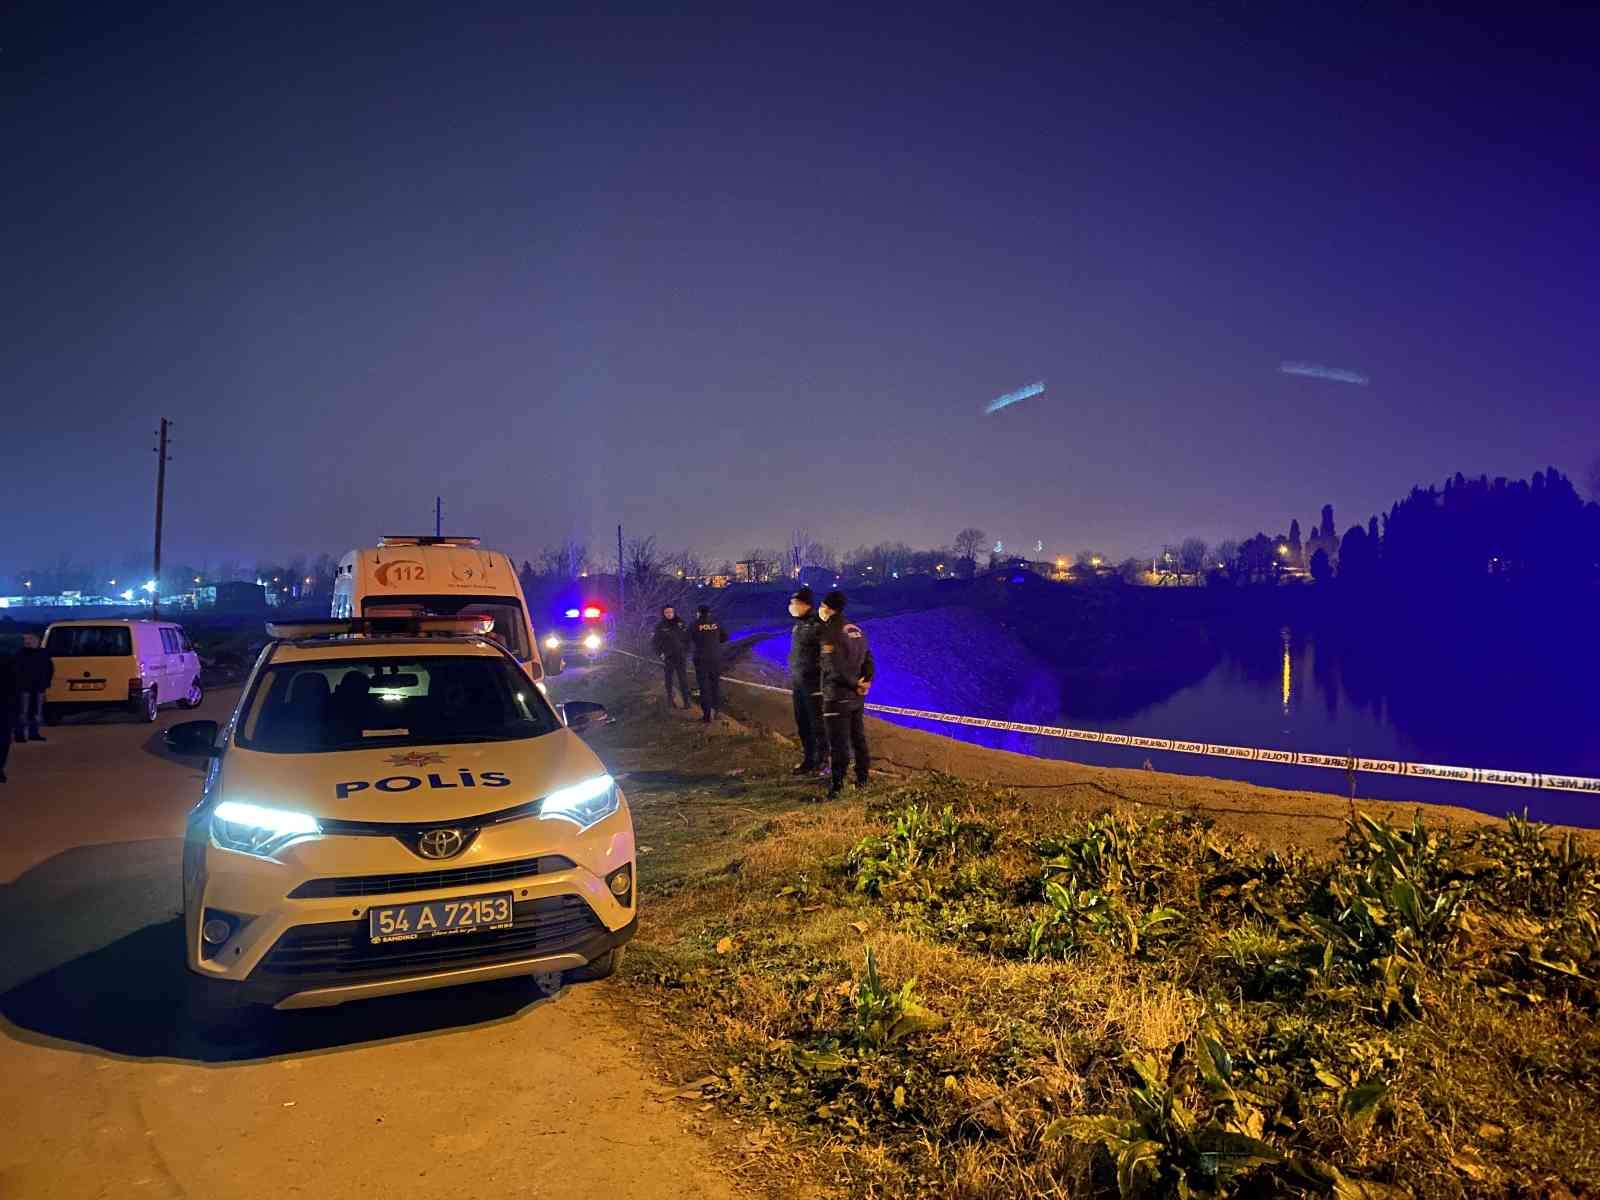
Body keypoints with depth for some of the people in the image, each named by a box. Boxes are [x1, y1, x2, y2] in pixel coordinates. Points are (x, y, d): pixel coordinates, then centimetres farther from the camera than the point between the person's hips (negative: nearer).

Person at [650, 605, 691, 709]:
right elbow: (654, 642, 1)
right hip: (668, 658, 0)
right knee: (669, 679, 10)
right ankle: (670, 698, 22)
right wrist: (660, 654, -7)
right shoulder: (660, 626, -3)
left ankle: (686, 700, 1)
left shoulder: (681, 624, 1)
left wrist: (686, 651, 3)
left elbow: (687, 638, 9)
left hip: (681, 657, 0)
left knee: (683, 679, -4)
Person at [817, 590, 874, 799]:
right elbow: (868, 659, 9)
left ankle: (837, 785, -1)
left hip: (837, 697, -8)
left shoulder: (830, 632, -17)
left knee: (838, 743, -3)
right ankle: (862, 778, 27)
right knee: (858, 738, 18)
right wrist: (866, 681, -1)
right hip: (857, 696, 8)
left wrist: (855, 684, -12)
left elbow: (836, 668, -22)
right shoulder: (856, 630, 9)